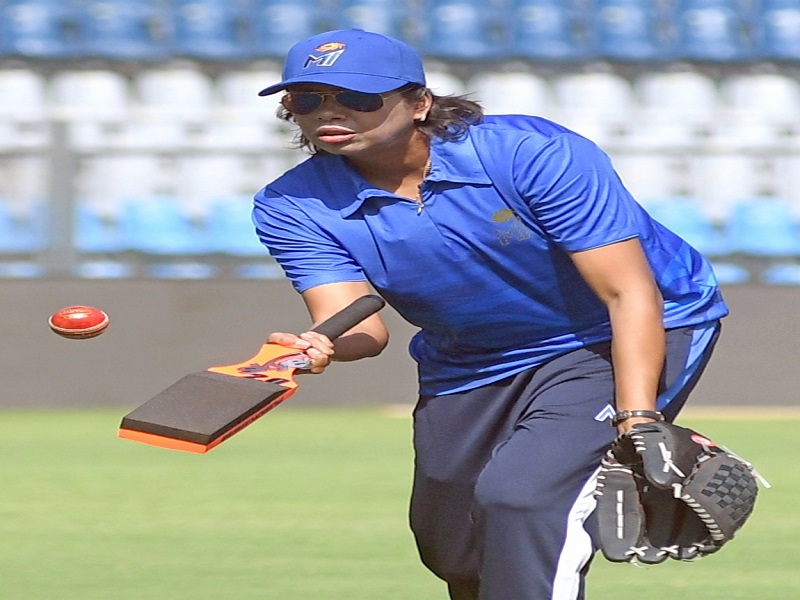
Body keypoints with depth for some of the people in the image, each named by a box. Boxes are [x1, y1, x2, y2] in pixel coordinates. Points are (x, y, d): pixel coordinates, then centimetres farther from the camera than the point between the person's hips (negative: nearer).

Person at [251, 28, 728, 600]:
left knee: (521, 495, -28)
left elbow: (630, 294, -27)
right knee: (455, 553, 14)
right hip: (465, 368, 6)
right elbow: (356, 322, -25)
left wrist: (638, 424, -38)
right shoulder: (292, 209, -14)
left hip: (628, 338, -6)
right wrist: (318, 348, -50)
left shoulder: (533, 155, -27)